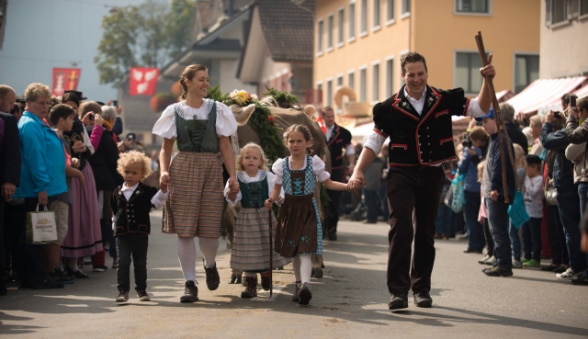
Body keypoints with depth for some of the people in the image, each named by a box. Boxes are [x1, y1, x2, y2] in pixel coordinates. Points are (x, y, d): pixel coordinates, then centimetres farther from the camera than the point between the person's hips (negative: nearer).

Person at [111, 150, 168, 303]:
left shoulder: (146, 191, 0)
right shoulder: (117, 192, 8)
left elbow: (157, 200, -12)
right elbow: (114, 211, 17)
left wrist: (163, 189, -27)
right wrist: (115, 224, 12)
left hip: (140, 233, -1)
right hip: (122, 233, 1)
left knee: (140, 263, 9)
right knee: (123, 262, -6)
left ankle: (141, 289, 21)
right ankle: (123, 291, -4)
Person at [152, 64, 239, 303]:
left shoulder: (217, 110, 8)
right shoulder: (174, 111, 6)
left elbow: (225, 146, 7)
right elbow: (166, 148, 9)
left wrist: (233, 176, -2)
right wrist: (164, 171, -8)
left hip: (211, 169, 1)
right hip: (182, 169, -1)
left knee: (210, 227, 1)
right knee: (184, 229, -4)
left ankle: (210, 264, 33)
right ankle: (190, 282, 6)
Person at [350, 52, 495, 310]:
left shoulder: (444, 100, 2)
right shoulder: (390, 108, -2)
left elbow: (480, 108, 7)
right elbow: (374, 142, 4)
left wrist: (487, 81, -9)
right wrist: (359, 170, -8)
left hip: (432, 174, 3)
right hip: (402, 173, -2)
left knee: (426, 233, 11)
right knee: (401, 228, -16)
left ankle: (421, 288, 23)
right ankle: (398, 290, -15)